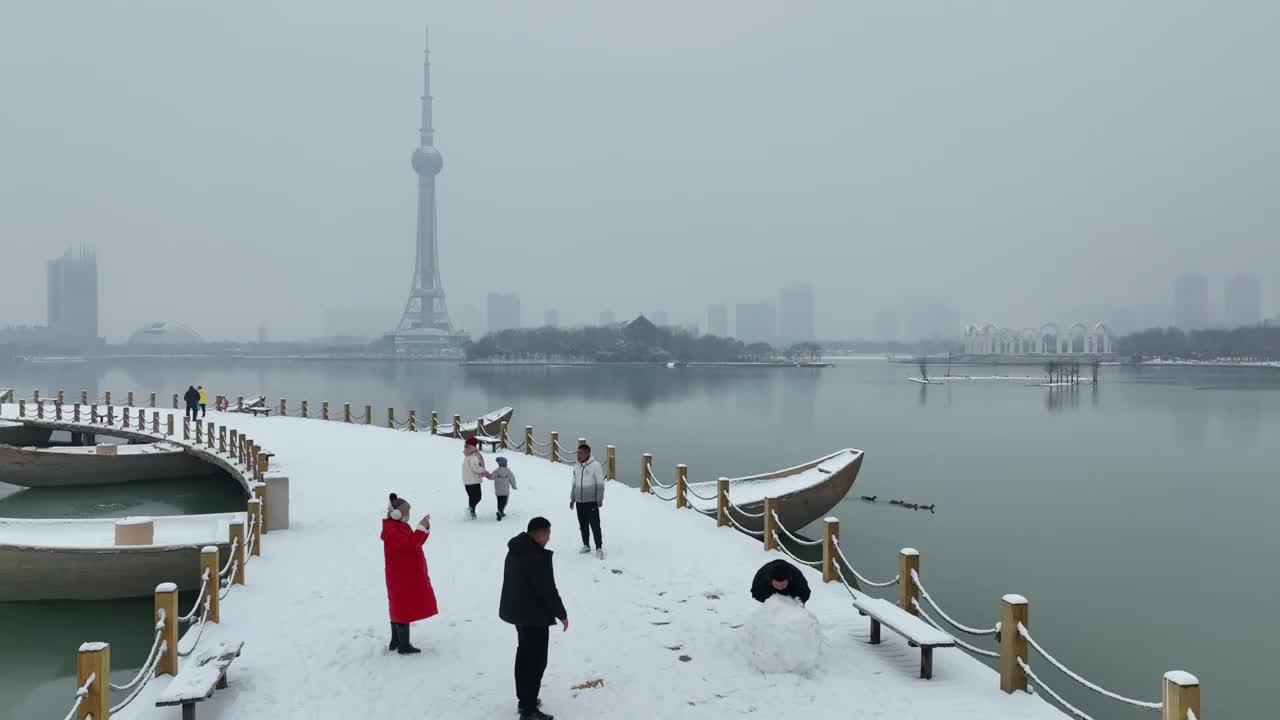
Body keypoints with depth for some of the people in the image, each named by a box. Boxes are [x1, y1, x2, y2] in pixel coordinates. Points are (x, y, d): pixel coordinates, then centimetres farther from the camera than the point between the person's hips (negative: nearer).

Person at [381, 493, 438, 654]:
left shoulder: (401, 527, 12)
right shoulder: (392, 531, -21)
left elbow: (415, 543, 15)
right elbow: (410, 544, -34)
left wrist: (424, 528, 2)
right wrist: (421, 527, -28)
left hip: (407, 576, 11)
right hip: (402, 577, -11)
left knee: (399, 608, 18)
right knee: (405, 609, -6)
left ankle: (395, 642, 28)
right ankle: (404, 646, 0)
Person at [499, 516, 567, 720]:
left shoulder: (516, 550, 5)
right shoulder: (537, 557, -26)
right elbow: (547, 590, -23)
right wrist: (561, 614, -10)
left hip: (518, 611, 10)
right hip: (534, 615, -10)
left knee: (524, 656, 21)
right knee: (536, 661, -2)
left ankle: (524, 699, 33)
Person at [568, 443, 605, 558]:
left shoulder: (595, 465, -10)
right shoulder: (576, 467, 9)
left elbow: (600, 484, -10)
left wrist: (599, 499, -12)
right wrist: (572, 498, 18)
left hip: (592, 501, -6)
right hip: (579, 501, 6)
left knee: (595, 525, -5)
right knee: (582, 525, 12)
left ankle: (599, 548, 1)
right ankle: (586, 545, 25)